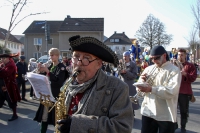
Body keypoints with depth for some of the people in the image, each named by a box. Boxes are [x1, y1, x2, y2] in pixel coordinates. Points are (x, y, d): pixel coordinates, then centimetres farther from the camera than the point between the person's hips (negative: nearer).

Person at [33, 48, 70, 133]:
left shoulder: (62, 67, -7)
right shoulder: (49, 66, 13)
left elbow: (59, 82, -20)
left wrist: (48, 72, -23)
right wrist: (41, 71, -5)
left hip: (56, 95, -6)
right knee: (44, 117, 8)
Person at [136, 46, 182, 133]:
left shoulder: (174, 70, -7)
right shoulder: (148, 69, 8)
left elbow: (172, 92, -21)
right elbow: (139, 89, 9)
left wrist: (151, 89, -31)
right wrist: (142, 81, -13)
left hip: (166, 116, -4)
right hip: (148, 112, 4)